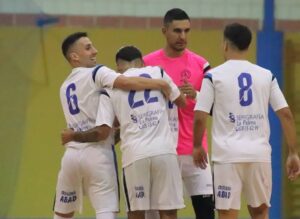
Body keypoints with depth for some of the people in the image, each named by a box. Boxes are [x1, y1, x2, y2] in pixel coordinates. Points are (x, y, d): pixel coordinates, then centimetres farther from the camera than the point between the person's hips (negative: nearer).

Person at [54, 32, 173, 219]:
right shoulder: (95, 74, -3)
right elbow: (124, 82, -21)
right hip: (97, 153, -7)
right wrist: (160, 84, -14)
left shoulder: (65, 88, 21)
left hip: (72, 154, 7)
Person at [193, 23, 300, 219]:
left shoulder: (214, 76, 0)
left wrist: (198, 146, 13)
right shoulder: (266, 76, 8)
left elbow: (200, 117, -4)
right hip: (260, 154, 3)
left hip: (229, 155, -3)